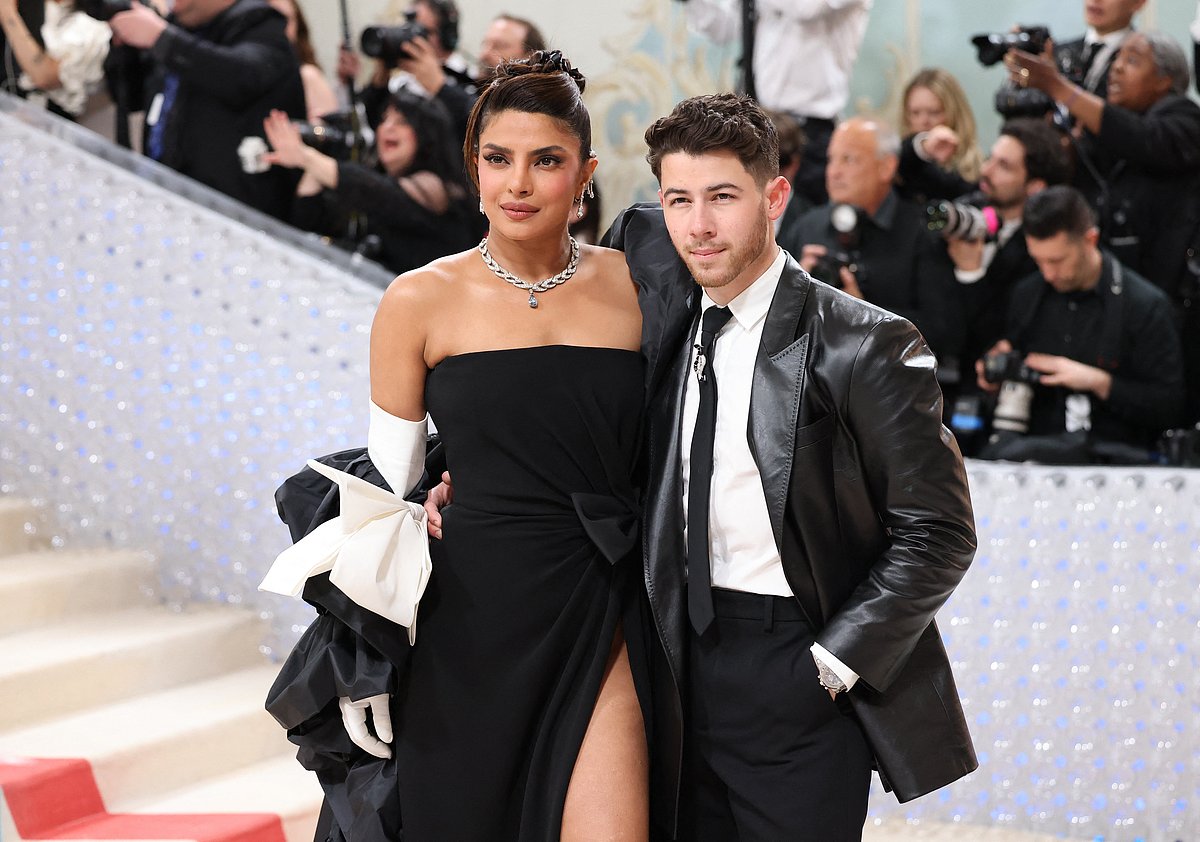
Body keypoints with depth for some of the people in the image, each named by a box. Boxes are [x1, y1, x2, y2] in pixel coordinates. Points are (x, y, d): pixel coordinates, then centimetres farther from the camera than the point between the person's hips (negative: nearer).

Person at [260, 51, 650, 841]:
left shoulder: (635, 286, 3)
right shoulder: (423, 301, -2)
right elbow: (387, 489, 3)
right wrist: (369, 665, 1)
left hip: (601, 621, 1)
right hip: (474, 623, 0)